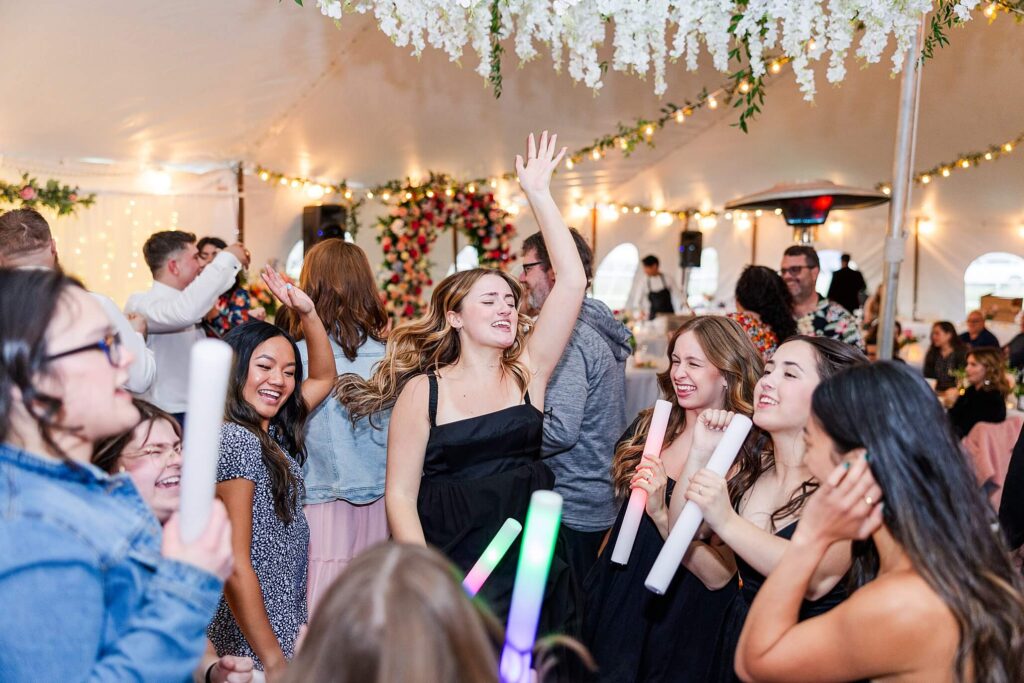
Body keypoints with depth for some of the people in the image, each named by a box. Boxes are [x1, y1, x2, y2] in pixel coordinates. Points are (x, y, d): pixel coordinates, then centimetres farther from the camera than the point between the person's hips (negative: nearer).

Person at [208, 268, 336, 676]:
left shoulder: (273, 434, 6)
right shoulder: (234, 440, -20)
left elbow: (323, 377, 21)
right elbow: (235, 565, -22)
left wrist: (307, 313, 7)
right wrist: (273, 660, -20)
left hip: (285, 623, 9)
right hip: (255, 644, -9)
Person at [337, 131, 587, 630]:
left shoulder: (528, 372, 2)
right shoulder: (423, 390, -5)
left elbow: (572, 282, -6)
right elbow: (400, 495, -4)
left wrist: (538, 194, -6)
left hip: (534, 569, 3)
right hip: (454, 574, -2)